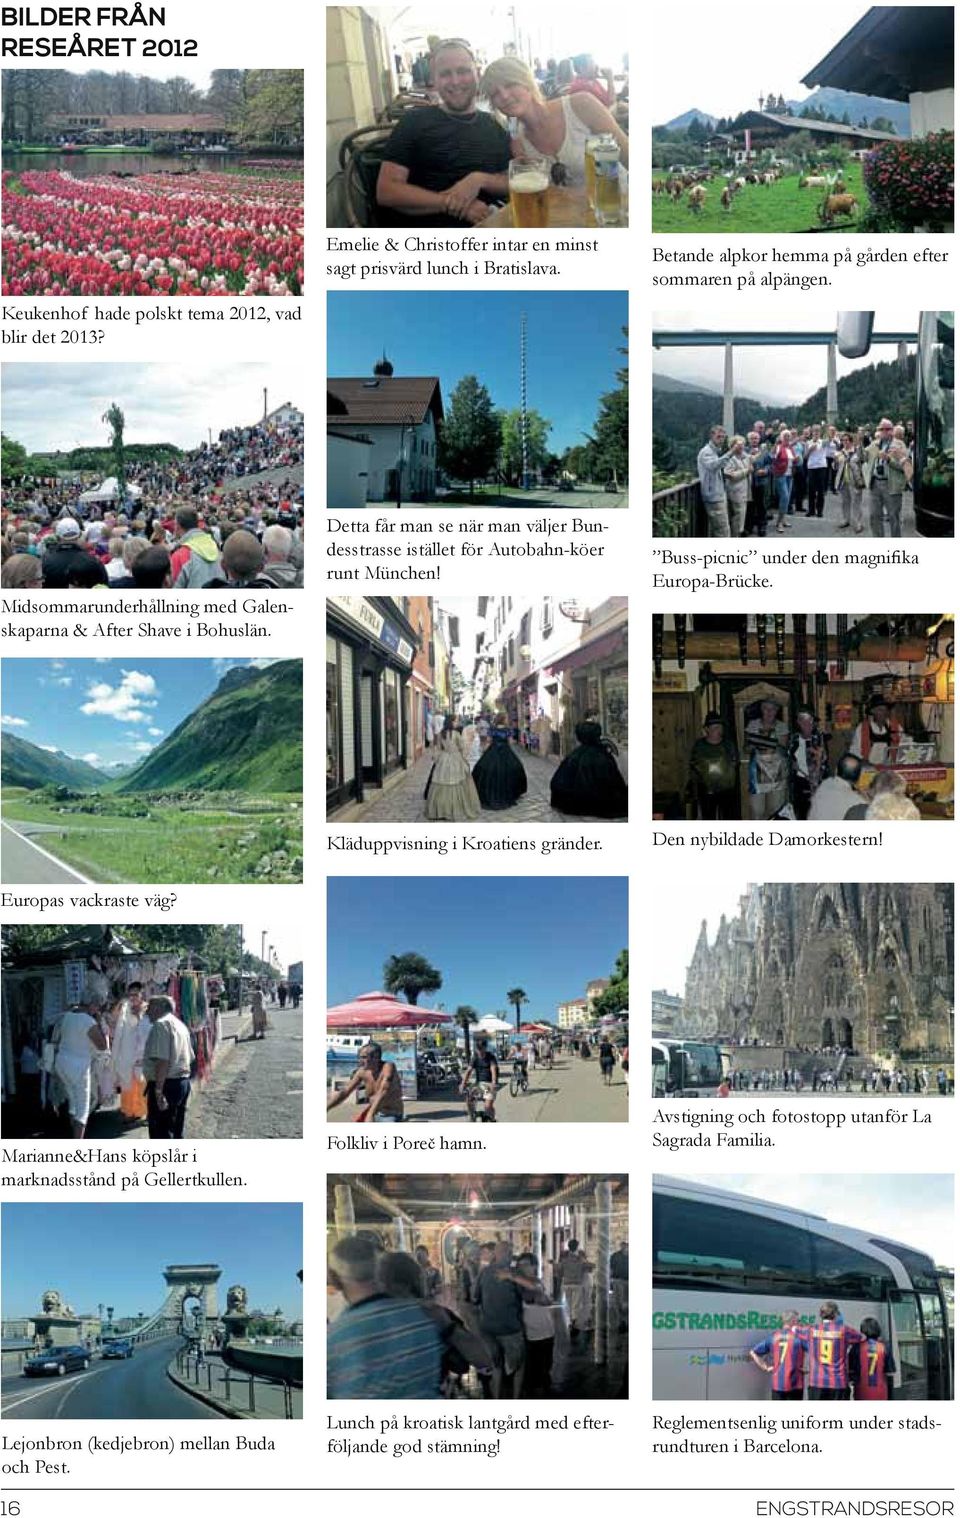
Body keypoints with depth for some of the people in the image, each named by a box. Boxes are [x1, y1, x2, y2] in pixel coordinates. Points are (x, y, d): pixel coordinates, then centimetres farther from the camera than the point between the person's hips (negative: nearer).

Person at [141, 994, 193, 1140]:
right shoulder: (180, 1025, 17)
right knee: (176, 1132, 17)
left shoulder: (161, 1025, -14)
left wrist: (158, 1091, -25)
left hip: (165, 1084, -10)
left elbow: (162, 1060, -23)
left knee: (161, 1136, -7)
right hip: (183, 1082, 10)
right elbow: (190, 1057, 21)